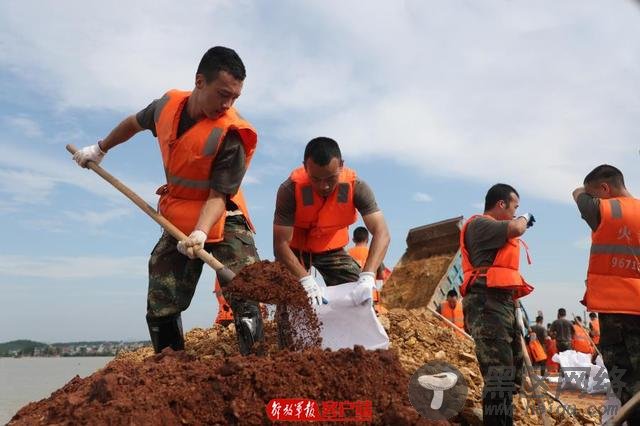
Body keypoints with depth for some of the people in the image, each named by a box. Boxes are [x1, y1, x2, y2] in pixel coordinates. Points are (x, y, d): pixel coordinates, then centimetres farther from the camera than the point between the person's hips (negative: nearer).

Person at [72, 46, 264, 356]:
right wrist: (100, 148, 31)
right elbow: (135, 123, 19)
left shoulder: (230, 133, -22)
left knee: (245, 299, -19)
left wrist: (200, 233, -39)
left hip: (222, 222, -5)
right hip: (178, 223, 5)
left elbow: (218, 196, -22)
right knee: (160, 311, 5)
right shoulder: (167, 105, -5)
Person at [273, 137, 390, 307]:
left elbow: (381, 234, -36)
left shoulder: (356, 187, -29)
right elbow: (281, 244, -32)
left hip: (331, 248, 2)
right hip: (295, 249, -2)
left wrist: (367, 278, -50)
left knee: (362, 294, -7)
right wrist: (306, 280, -45)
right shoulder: (290, 189, -33)